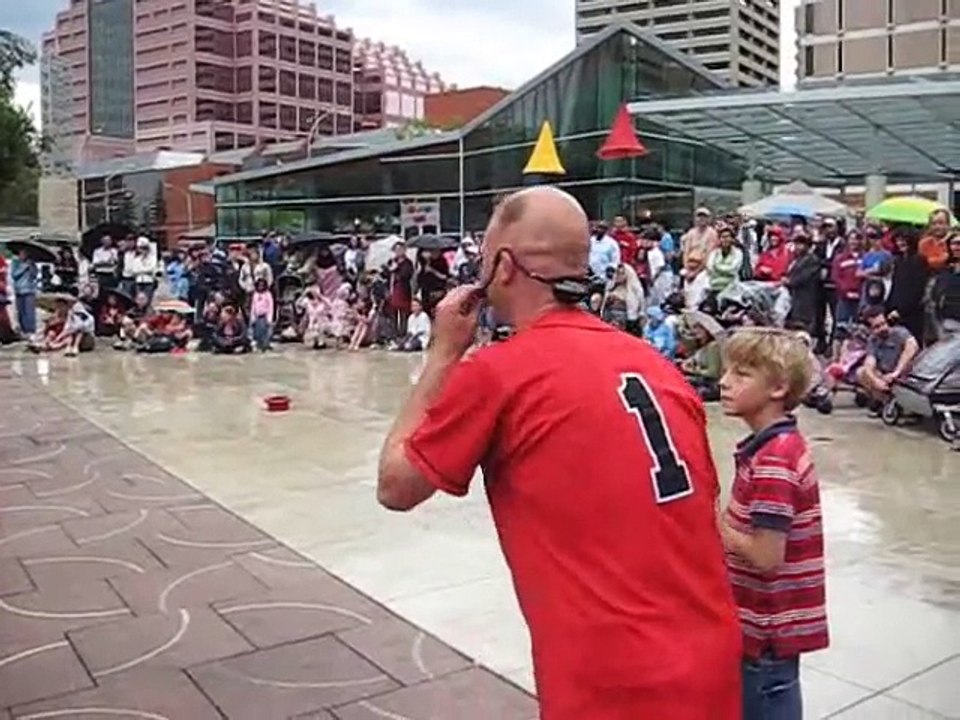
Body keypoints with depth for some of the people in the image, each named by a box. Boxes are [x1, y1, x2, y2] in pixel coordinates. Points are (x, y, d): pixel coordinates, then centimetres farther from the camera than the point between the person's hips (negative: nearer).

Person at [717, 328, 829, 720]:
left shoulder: (772, 460, -24)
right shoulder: (777, 446, 5)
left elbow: (765, 557, -26)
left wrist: (713, 524, -14)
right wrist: (718, 520, -4)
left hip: (767, 627, -9)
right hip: (770, 621, 9)